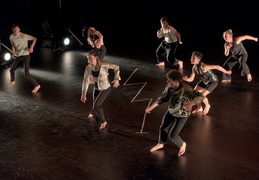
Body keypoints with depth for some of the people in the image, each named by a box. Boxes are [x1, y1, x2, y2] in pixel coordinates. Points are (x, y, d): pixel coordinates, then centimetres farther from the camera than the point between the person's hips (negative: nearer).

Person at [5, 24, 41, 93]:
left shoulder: (23, 36, -22)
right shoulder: (11, 37, -4)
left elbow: (34, 38, -15)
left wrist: (32, 47, -30)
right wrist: (13, 53, 1)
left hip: (25, 56, -6)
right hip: (18, 56, 6)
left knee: (26, 74, -15)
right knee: (11, 70, 19)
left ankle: (37, 85, 1)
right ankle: (12, 81, 51)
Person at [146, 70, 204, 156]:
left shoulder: (186, 90, -37)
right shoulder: (169, 86, -18)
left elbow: (200, 97, -40)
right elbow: (163, 97, -4)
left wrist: (191, 104, -58)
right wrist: (151, 107, -4)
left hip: (182, 115, -6)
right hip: (171, 111, 6)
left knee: (172, 135, -2)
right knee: (163, 127, 22)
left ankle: (182, 145, 32)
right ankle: (161, 144, 52)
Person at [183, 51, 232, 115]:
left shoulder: (203, 67, -36)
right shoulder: (194, 67, -12)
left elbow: (217, 67, -33)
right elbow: (191, 79, -10)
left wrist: (226, 72, -24)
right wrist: (187, 79, -33)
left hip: (213, 81, -8)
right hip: (205, 81, 8)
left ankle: (207, 106, 18)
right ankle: (199, 108, 25)